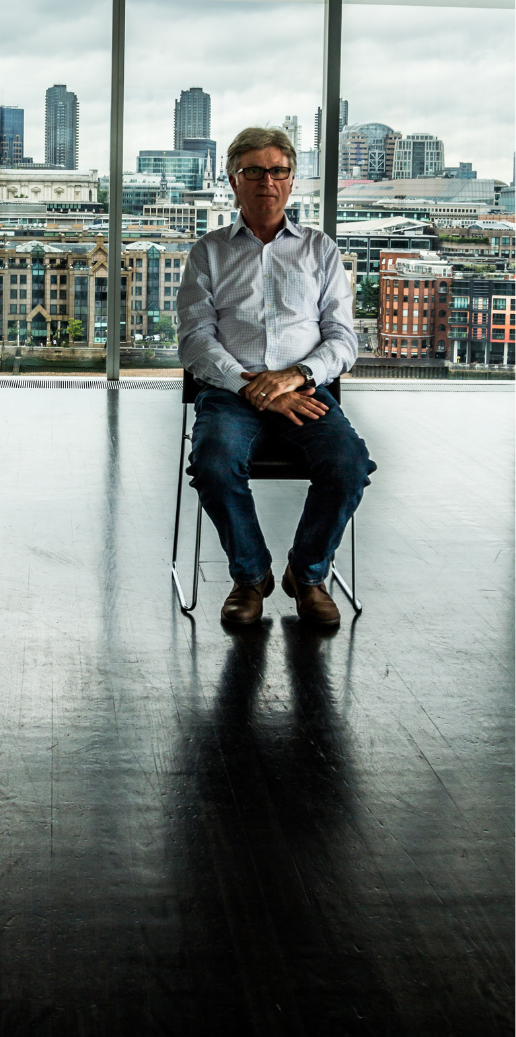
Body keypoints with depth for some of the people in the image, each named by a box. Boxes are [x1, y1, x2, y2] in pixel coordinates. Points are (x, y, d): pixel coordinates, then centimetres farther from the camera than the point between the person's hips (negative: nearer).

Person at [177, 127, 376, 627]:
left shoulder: (320, 249, 18)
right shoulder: (208, 252, 15)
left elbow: (342, 340, 10)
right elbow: (195, 341, 3)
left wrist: (295, 374, -11)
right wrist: (254, 388, -12)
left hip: (305, 390, 1)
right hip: (230, 390, -1)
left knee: (349, 465, -29)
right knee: (214, 464, -34)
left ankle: (307, 573, -3)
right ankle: (251, 575, -7)